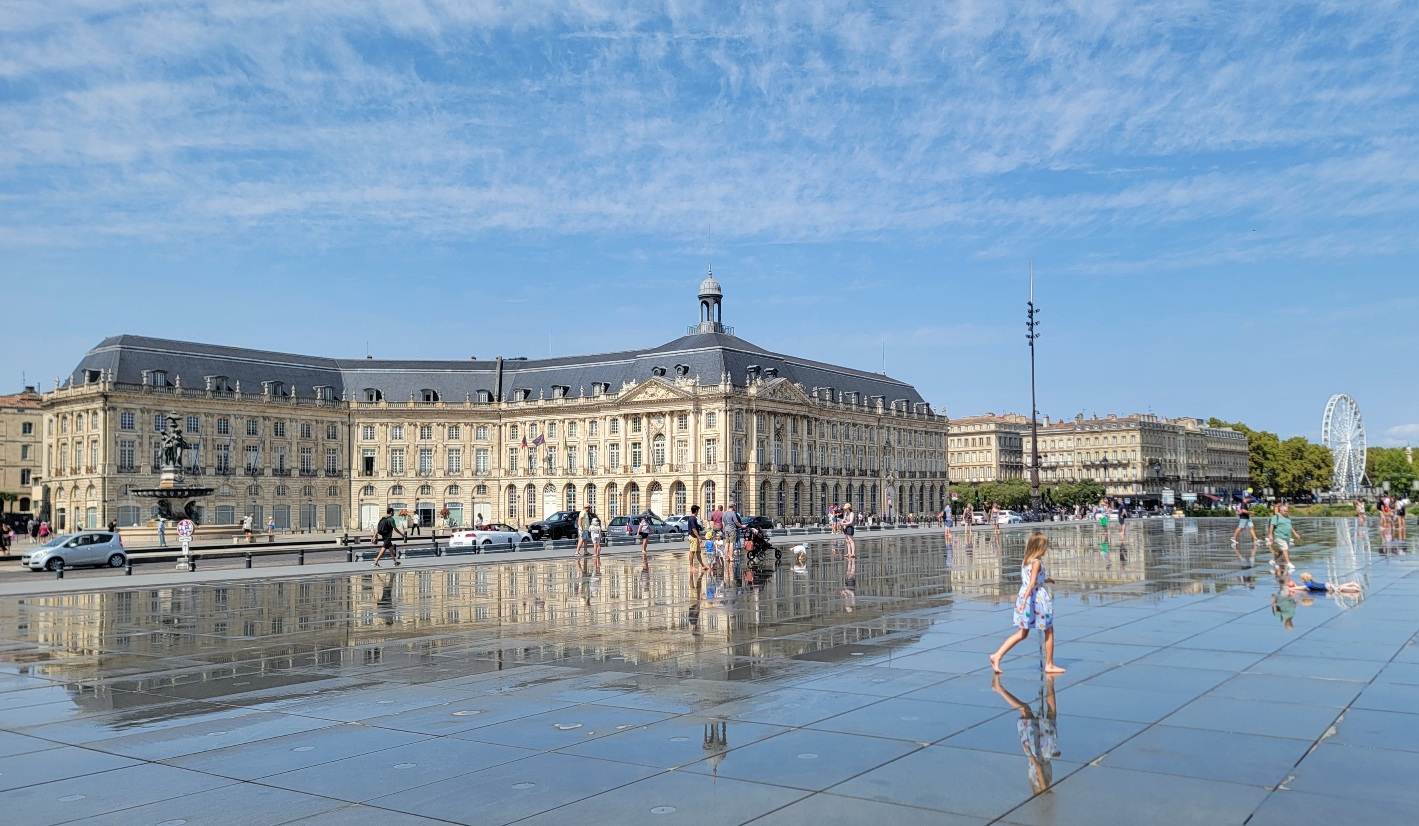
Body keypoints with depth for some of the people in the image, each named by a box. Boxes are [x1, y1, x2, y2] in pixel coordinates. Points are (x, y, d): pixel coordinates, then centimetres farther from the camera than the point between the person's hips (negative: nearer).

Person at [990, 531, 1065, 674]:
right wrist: (1025, 600, -30)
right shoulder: (1037, 562, -15)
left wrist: (1046, 580, 28)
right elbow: (1032, 583, -24)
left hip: (1024, 597, 8)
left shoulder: (1024, 561, 9)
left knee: (1022, 633, 11)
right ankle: (1049, 665, 17)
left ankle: (997, 655, 0)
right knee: (1049, 631, 10)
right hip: (1038, 598, -8)